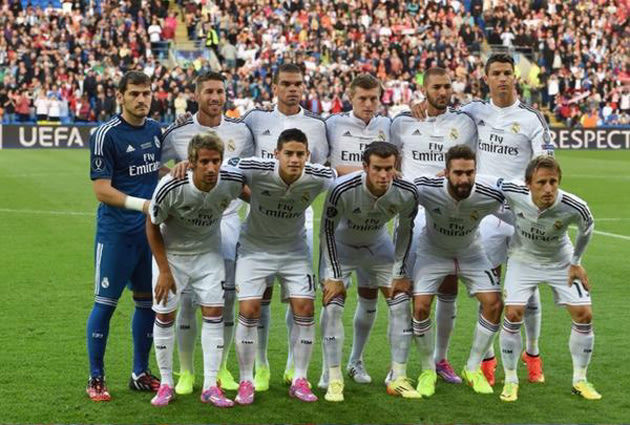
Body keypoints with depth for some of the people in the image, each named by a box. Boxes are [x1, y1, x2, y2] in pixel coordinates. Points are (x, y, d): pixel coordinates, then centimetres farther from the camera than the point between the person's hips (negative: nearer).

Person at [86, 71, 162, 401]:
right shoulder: (105, 135, -11)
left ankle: (140, 374, 23)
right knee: (105, 302, -1)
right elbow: (102, 190, -14)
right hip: (116, 233, -6)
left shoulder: (155, 129, 9)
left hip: (150, 230, 6)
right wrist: (142, 204, -22)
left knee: (147, 300, 11)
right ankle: (95, 379, 9)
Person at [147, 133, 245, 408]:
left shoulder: (232, 181, -24)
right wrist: (164, 271, -14)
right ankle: (166, 384, 16)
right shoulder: (170, 187, -31)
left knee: (214, 312, -3)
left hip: (208, 253, 2)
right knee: (164, 315, 0)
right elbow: (152, 227, -15)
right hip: (171, 253, -2)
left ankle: (210, 386, 6)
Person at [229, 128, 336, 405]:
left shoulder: (318, 178, -20)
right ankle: (246, 382, 6)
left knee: (304, 309, -5)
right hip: (255, 247, -2)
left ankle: (299, 380, 9)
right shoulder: (256, 170, -27)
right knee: (249, 310, -9)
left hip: (294, 249, 2)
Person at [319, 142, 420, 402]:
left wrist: (400, 272, -6)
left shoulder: (407, 193, -26)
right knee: (332, 306, -15)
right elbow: (327, 229, -20)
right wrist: (333, 276, -19)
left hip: (378, 245, 3)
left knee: (401, 302, -5)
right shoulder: (343, 190, -36)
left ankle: (399, 379, 5)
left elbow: (405, 230, -6)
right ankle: (334, 380, -4)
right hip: (341, 246, -3)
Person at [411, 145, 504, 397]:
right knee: (421, 307, -17)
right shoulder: (425, 189, -33)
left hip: (471, 252, 2)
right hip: (432, 251, -1)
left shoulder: (489, 195, -29)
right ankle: (428, 371, 7)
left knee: (494, 304, -11)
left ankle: (473, 369, 10)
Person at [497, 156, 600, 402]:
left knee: (584, 315, -5)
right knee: (513, 314, -15)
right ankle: (510, 380, 5)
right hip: (523, 259, -1)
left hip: (561, 261, 1)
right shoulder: (512, 192, -33)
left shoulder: (574, 207, -31)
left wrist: (576, 263, 0)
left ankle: (580, 380, 15)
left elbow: (586, 229, -6)